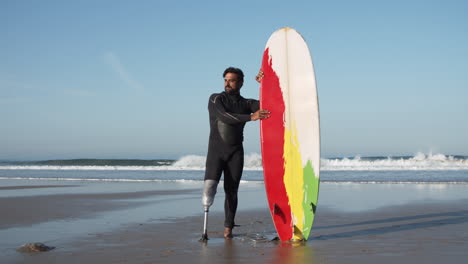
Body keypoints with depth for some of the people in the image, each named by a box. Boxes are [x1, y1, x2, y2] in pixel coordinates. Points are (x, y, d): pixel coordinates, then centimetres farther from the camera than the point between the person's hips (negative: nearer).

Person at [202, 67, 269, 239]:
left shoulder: (246, 103, 12)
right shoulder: (216, 99, 2)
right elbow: (224, 116, -17)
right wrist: (251, 117, -27)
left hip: (235, 152, 2)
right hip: (216, 150, -2)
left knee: (231, 191, -1)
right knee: (210, 182, -22)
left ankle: (228, 228, 8)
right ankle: (206, 205, 6)